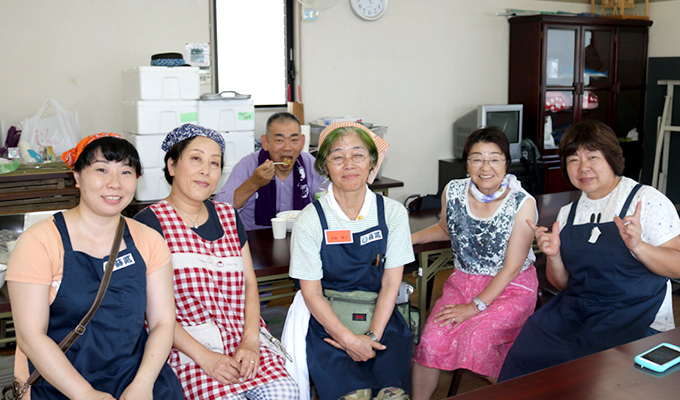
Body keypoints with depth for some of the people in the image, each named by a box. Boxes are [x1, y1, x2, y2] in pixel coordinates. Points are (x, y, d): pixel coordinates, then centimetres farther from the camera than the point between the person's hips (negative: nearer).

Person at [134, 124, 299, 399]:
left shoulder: (228, 216, 15)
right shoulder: (149, 222, -3)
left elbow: (249, 284, 11)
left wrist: (250, 341, -5)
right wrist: (204, 357, -15)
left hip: (242, 339, 4)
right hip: (185, 347, -4)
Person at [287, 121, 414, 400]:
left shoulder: (392, 212, -2)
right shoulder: (310, 220, -8)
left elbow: (391, 283, -1)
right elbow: (312, 293, -6)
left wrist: (372, 336, -13)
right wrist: (349, 339, -17)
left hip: (379, 314, 2)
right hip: (328, 316, -1)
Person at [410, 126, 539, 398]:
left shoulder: (523, 203, -14)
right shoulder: (453, 192, -2)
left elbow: (511, 267, -13)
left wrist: (475, 306, -17)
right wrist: (408, 239, 7)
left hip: (512, 287, -3)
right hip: (463, 280, 4)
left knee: (476, 337, -28)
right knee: (432, 339, -20)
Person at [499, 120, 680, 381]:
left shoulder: (648, 201, -3)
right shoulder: (569, 213, 13)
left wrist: (638, 246, -23)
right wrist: (553, 256, -5)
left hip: (634, 316, -4)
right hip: (574, 309, 5)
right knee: (524, 354, -18)